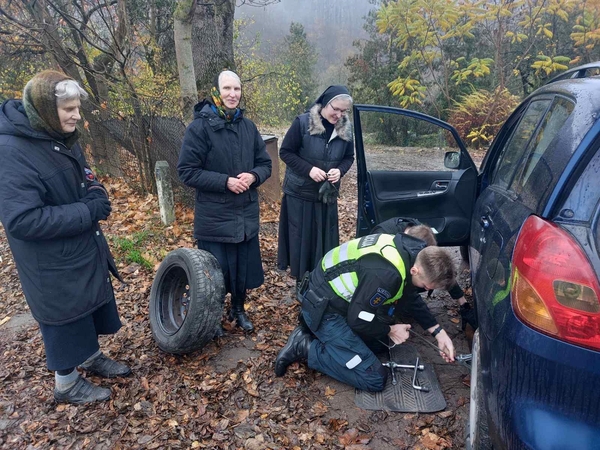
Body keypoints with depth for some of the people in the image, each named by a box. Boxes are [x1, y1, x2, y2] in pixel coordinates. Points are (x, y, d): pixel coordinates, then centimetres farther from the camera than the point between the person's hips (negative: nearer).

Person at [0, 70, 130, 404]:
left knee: (92, 307, 22)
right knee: (65, 318, 10)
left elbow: (85, 180, 15)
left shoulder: (62, 138, 2)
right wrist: (88, 211, -25)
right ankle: (66, 384, 34)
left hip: (86, 249, 8)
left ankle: (92, 358, 46)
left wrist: (96, 197, -9)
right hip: (52, 263, -8)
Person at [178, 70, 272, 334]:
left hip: (247, 215, 5)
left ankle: (238, 310, 39)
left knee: (245, 268, 15)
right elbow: (186, 171, -12)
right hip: (214, 217, -4)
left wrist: (253, 176, -12)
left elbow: (265, 163, 11)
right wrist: (225, 181, -20)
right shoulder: (200, 127, -10)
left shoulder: (248, 126, 6)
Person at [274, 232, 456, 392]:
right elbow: (357, 319, -22)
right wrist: (390, 330, -4)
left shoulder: (409, 251, -4)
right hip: (323, 308, -9)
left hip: (340, 298, 9)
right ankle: (307, 347, -3)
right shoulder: (386, 274, -33)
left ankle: (315, 331, 17)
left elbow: (411, 298, 12)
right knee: (374, 379, -8)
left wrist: (439, 332, 7)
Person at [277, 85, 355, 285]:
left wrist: (340, 170, -14)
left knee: (325, 239, 9)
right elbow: (285, 152, -10)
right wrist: (308, 169, -22)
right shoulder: (302, 123, -14)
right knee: (301, 238, 4)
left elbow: (349, 157, 8)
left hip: (328, 194, 4)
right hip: (300, 193, -3)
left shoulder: (346, 129, -1)